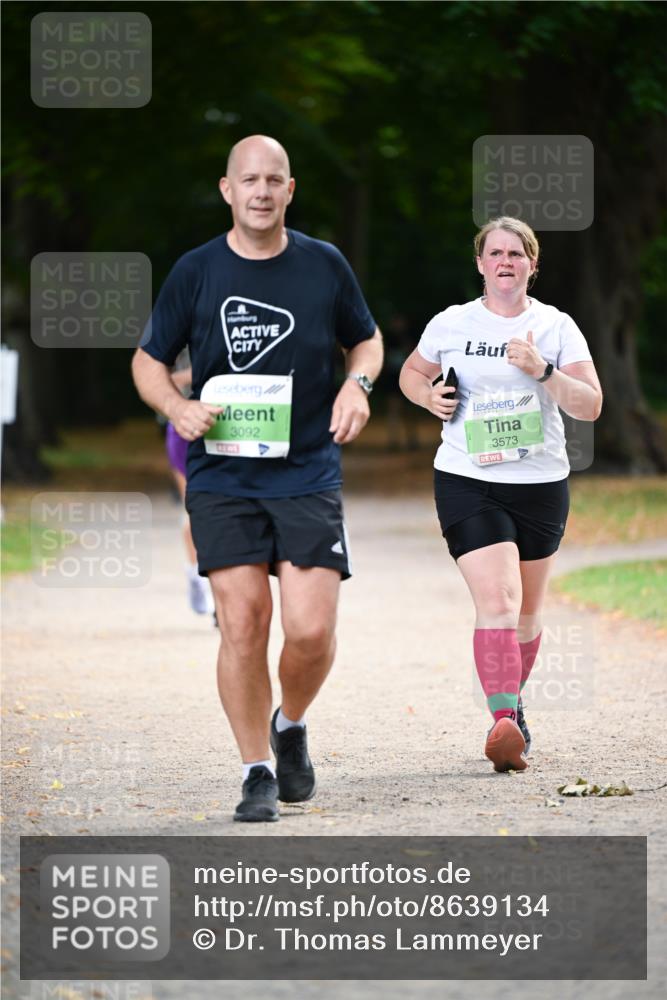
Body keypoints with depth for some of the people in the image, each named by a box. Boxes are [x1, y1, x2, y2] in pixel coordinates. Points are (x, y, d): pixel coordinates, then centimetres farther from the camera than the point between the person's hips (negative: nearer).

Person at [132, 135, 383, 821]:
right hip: (221, 477, 0)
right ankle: (257, 773, 4)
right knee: (243, 622, -10)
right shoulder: (194, 272, 2)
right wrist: (177, 407, -8)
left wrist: (356, 384, -2)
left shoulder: (325, 266, 4)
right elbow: (149, 360, 12)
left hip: (308, 475, 0)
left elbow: (366, 340, 20)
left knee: (312, 629, -10)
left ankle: (290, 725, 22)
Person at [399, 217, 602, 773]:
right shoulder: (451, 325, 3)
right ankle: (505, 719, -26)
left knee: (526, 609, 14)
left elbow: (591, 407, -5)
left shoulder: (556, 327, 2)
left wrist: (543, 372, -19)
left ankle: (511, 702, 36)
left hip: (540, 483, 2)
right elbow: (412, 372, 21)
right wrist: (429, 396, -1)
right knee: (496, 601, -18)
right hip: (467, 482, -2)